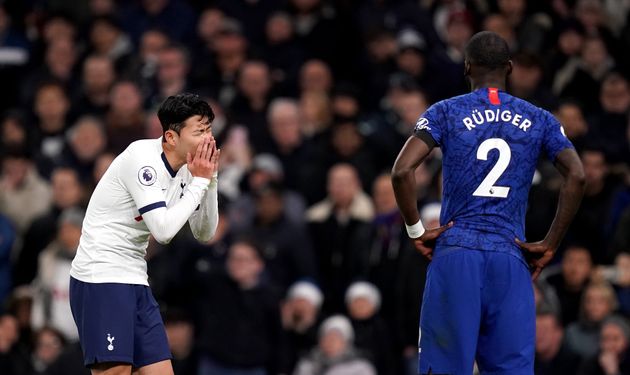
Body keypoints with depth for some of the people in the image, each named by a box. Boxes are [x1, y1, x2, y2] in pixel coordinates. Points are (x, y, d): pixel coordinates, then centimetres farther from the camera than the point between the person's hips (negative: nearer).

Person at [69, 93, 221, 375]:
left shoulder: (185, 169, 8)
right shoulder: (143, 158, -17)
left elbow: (205, 233, 13)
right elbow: (163, 230, -24)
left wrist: (210, 179, 0)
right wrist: (199, 181, -15)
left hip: (135, 282, 9)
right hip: (101, 277, -9)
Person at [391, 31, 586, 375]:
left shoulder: (445, 113, 4)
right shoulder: (538, 120, 10)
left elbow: (402, 172, -9)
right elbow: (577, 177, -2)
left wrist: (415, 230, 2)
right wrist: (550, 245, 3)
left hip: (455, 252, -1)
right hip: (511, 257, 1)